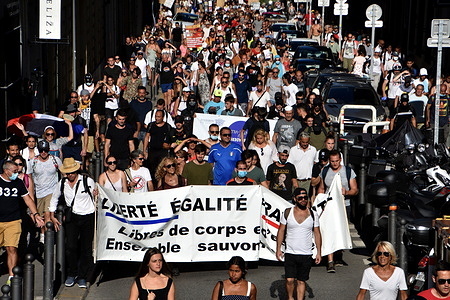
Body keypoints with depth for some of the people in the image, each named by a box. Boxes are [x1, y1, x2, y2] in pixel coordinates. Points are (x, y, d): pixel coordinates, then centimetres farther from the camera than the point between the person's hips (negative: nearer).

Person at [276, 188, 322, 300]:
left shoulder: (313, 214, 4)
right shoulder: (287, 212, 2)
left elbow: (317, 234, 8)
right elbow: (281, 231, 6)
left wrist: (318, 252, 4)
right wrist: (278, 249, 1)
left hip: (306, 255, 1)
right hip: (290, 253, -1)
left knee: (301, 281, 5)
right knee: (290, 280, -7)